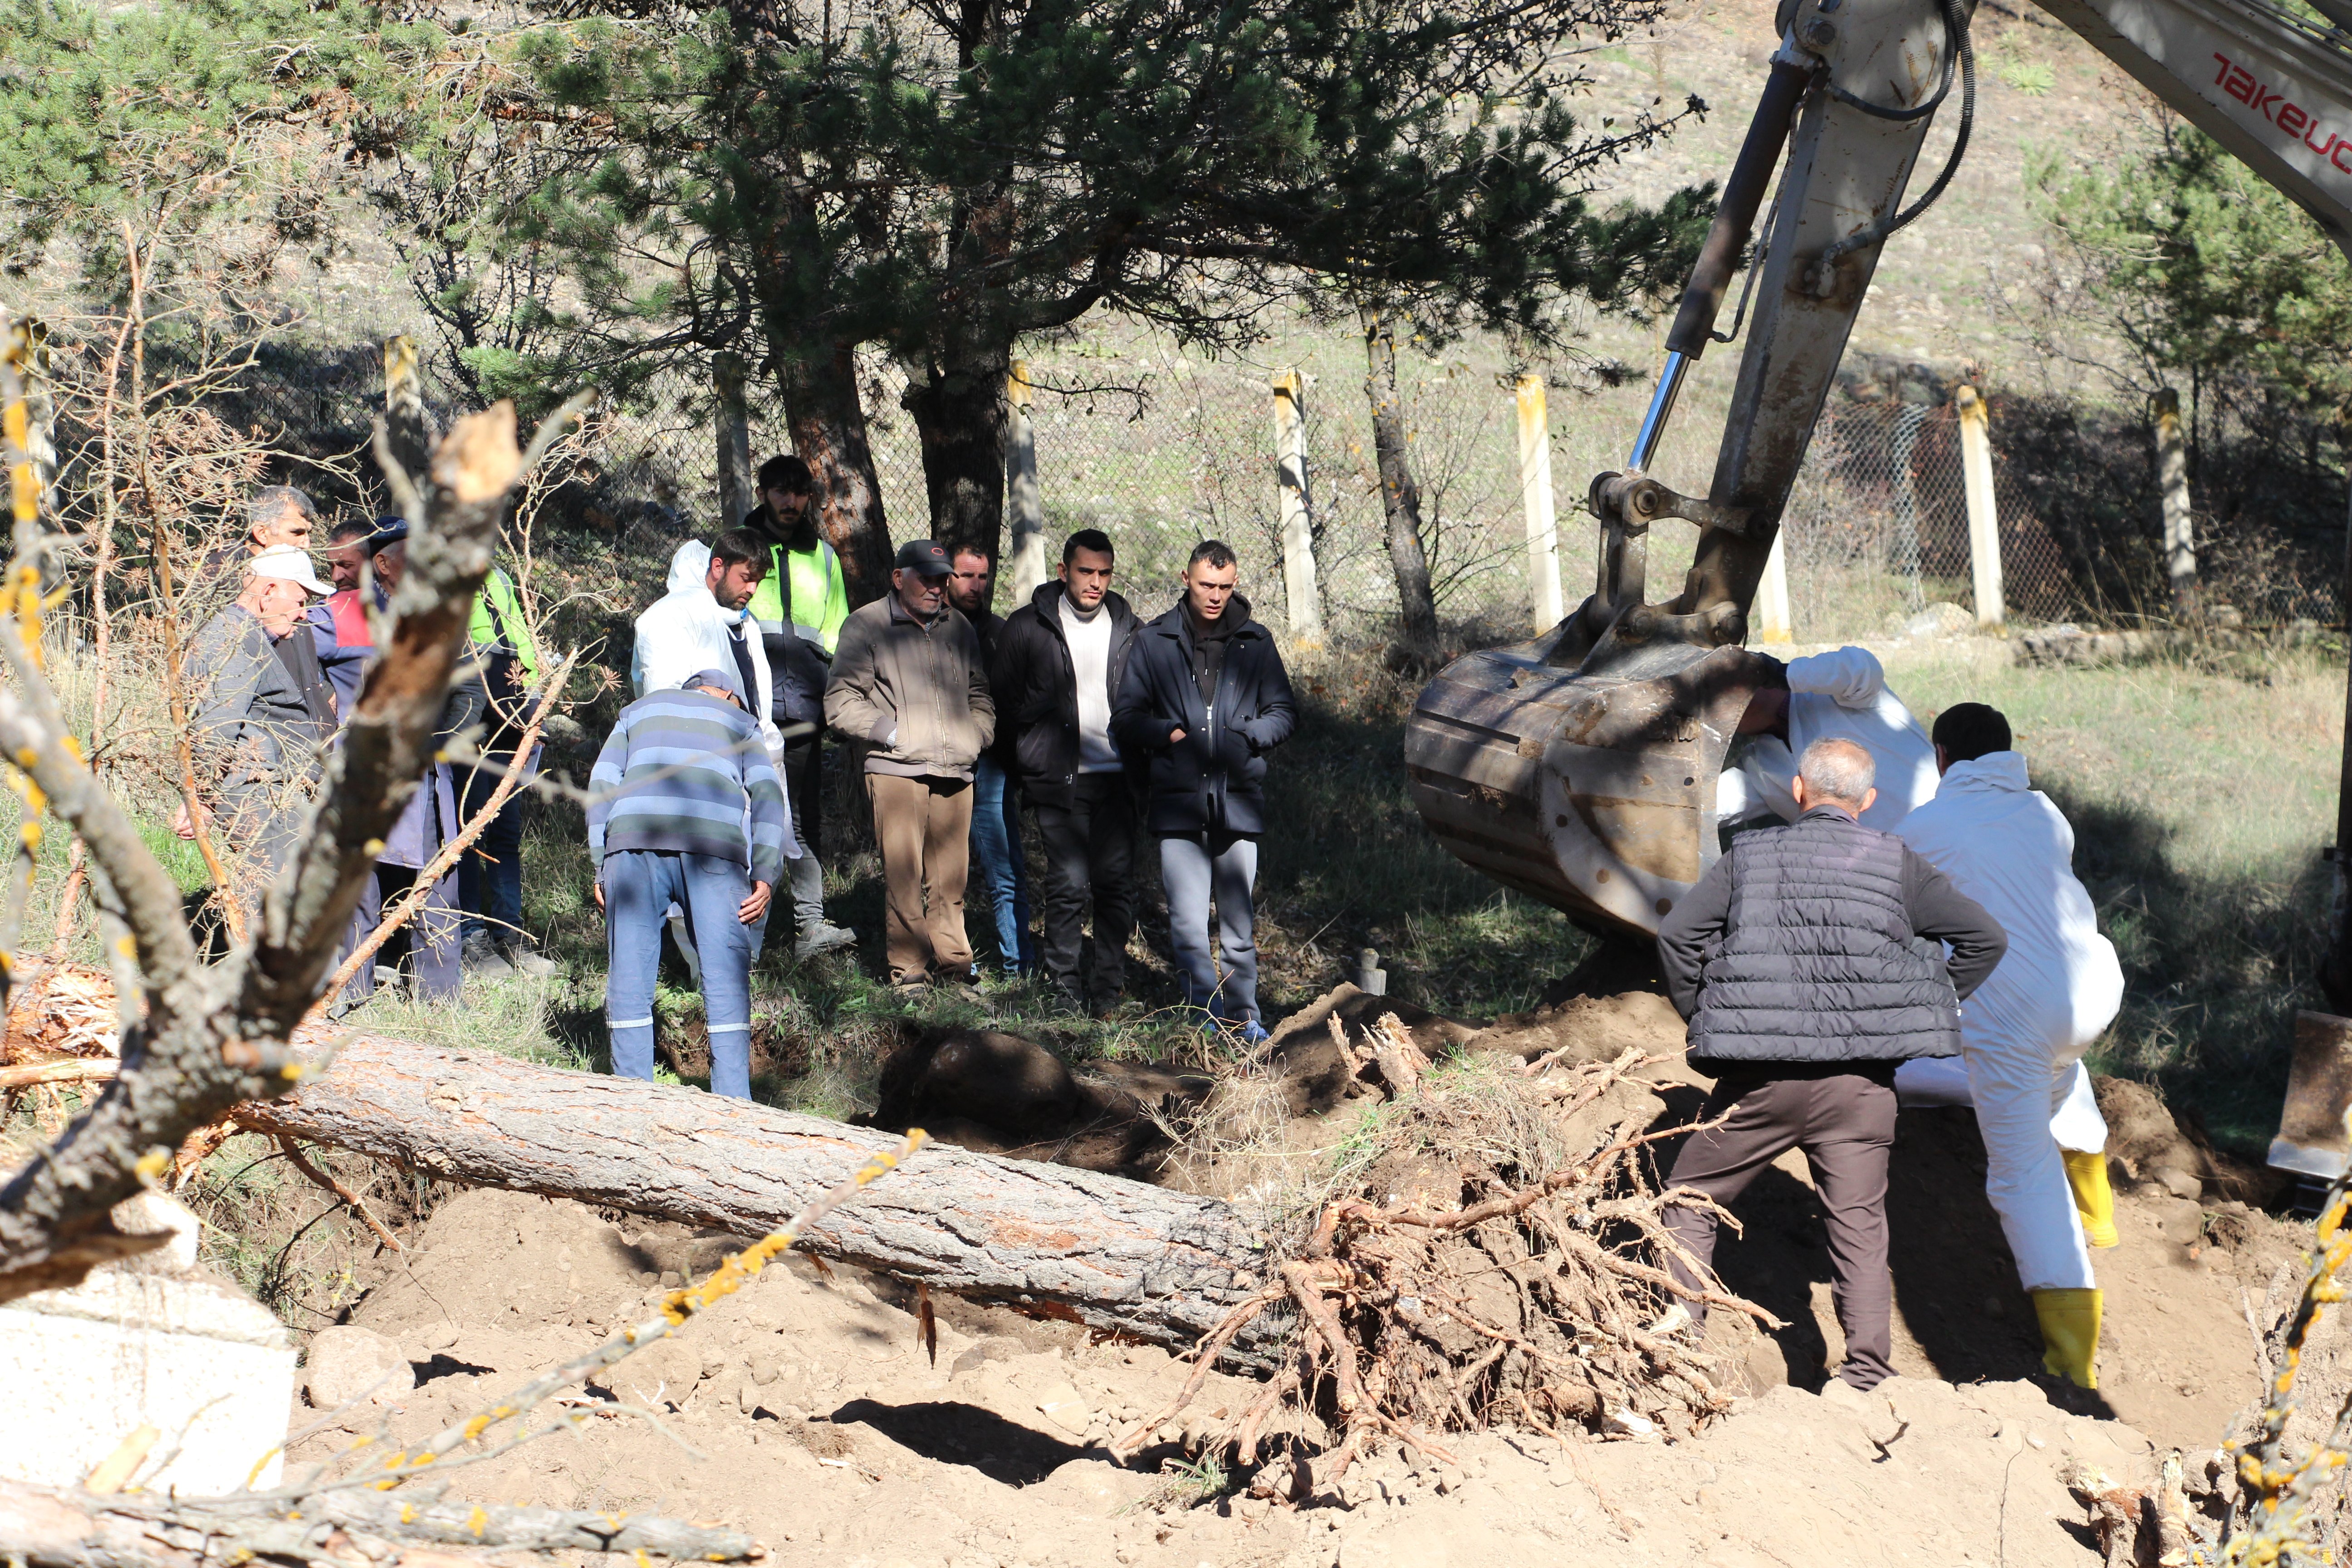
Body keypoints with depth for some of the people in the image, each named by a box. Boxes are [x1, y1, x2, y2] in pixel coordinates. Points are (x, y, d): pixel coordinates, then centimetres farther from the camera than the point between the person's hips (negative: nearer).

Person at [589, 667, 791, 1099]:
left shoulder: (639, 710, 32)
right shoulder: (740, 722, 28)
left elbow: (600, 784, 18)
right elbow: (768, 794, 12)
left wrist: (601, 867, 16)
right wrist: (765, 877, 4)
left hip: (633, 837, 1)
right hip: (714, 843, -1)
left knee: (628, 982, 4)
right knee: (726, 980, 1)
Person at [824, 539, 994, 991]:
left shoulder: (959, 628, 19)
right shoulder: (866, 626, 3)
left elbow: (980, 695, 30)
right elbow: (840, 702, -1)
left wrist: (975, 737, 13)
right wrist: (892, 732, -7)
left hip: (955, 773, 4)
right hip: (897, 770, -4)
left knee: (950, 877, 4)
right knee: (903, 875, -7)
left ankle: (953, 964, 11)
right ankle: (908, 970, -2)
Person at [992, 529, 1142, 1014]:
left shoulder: (1130, 631, 9)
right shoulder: (1028, 628, 1)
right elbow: (1002, 701, 8)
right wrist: (1033, 758, 7)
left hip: (1116, 777, 3)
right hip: (1060, 779, -2)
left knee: (1116, 884, -1)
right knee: (1068, 885, -7)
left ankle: (1106, 992, 8)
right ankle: (1064, 989, 6)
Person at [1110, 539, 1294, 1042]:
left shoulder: (1256, 642, 12)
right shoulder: (1154, 641, 9)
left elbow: (1283, 712, 15)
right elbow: (1126, 717, 11)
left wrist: (1246, 737, -4)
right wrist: (1169, 735, -7)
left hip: (1239, 800, 1)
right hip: (1179, 801, -1)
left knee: (1239, 922, 6)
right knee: (1187, 923, -11)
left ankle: (1243, 1016, 16)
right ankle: (1209, 1015, -8)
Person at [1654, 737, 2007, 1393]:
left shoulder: (1749, 857, 4)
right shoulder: (1897, 865, 4)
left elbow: (1677, 931, -2)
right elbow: (1985, 938, 5)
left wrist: (1700, 1017, 10)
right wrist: (1931, 1007, 16)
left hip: (1759, 1078, 0)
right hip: (1860, 1084, 1)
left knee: (1692, 1195, 17)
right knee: (1858, 1227, 8)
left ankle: (1679, 1309, 1)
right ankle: (1868, 1377, 4)